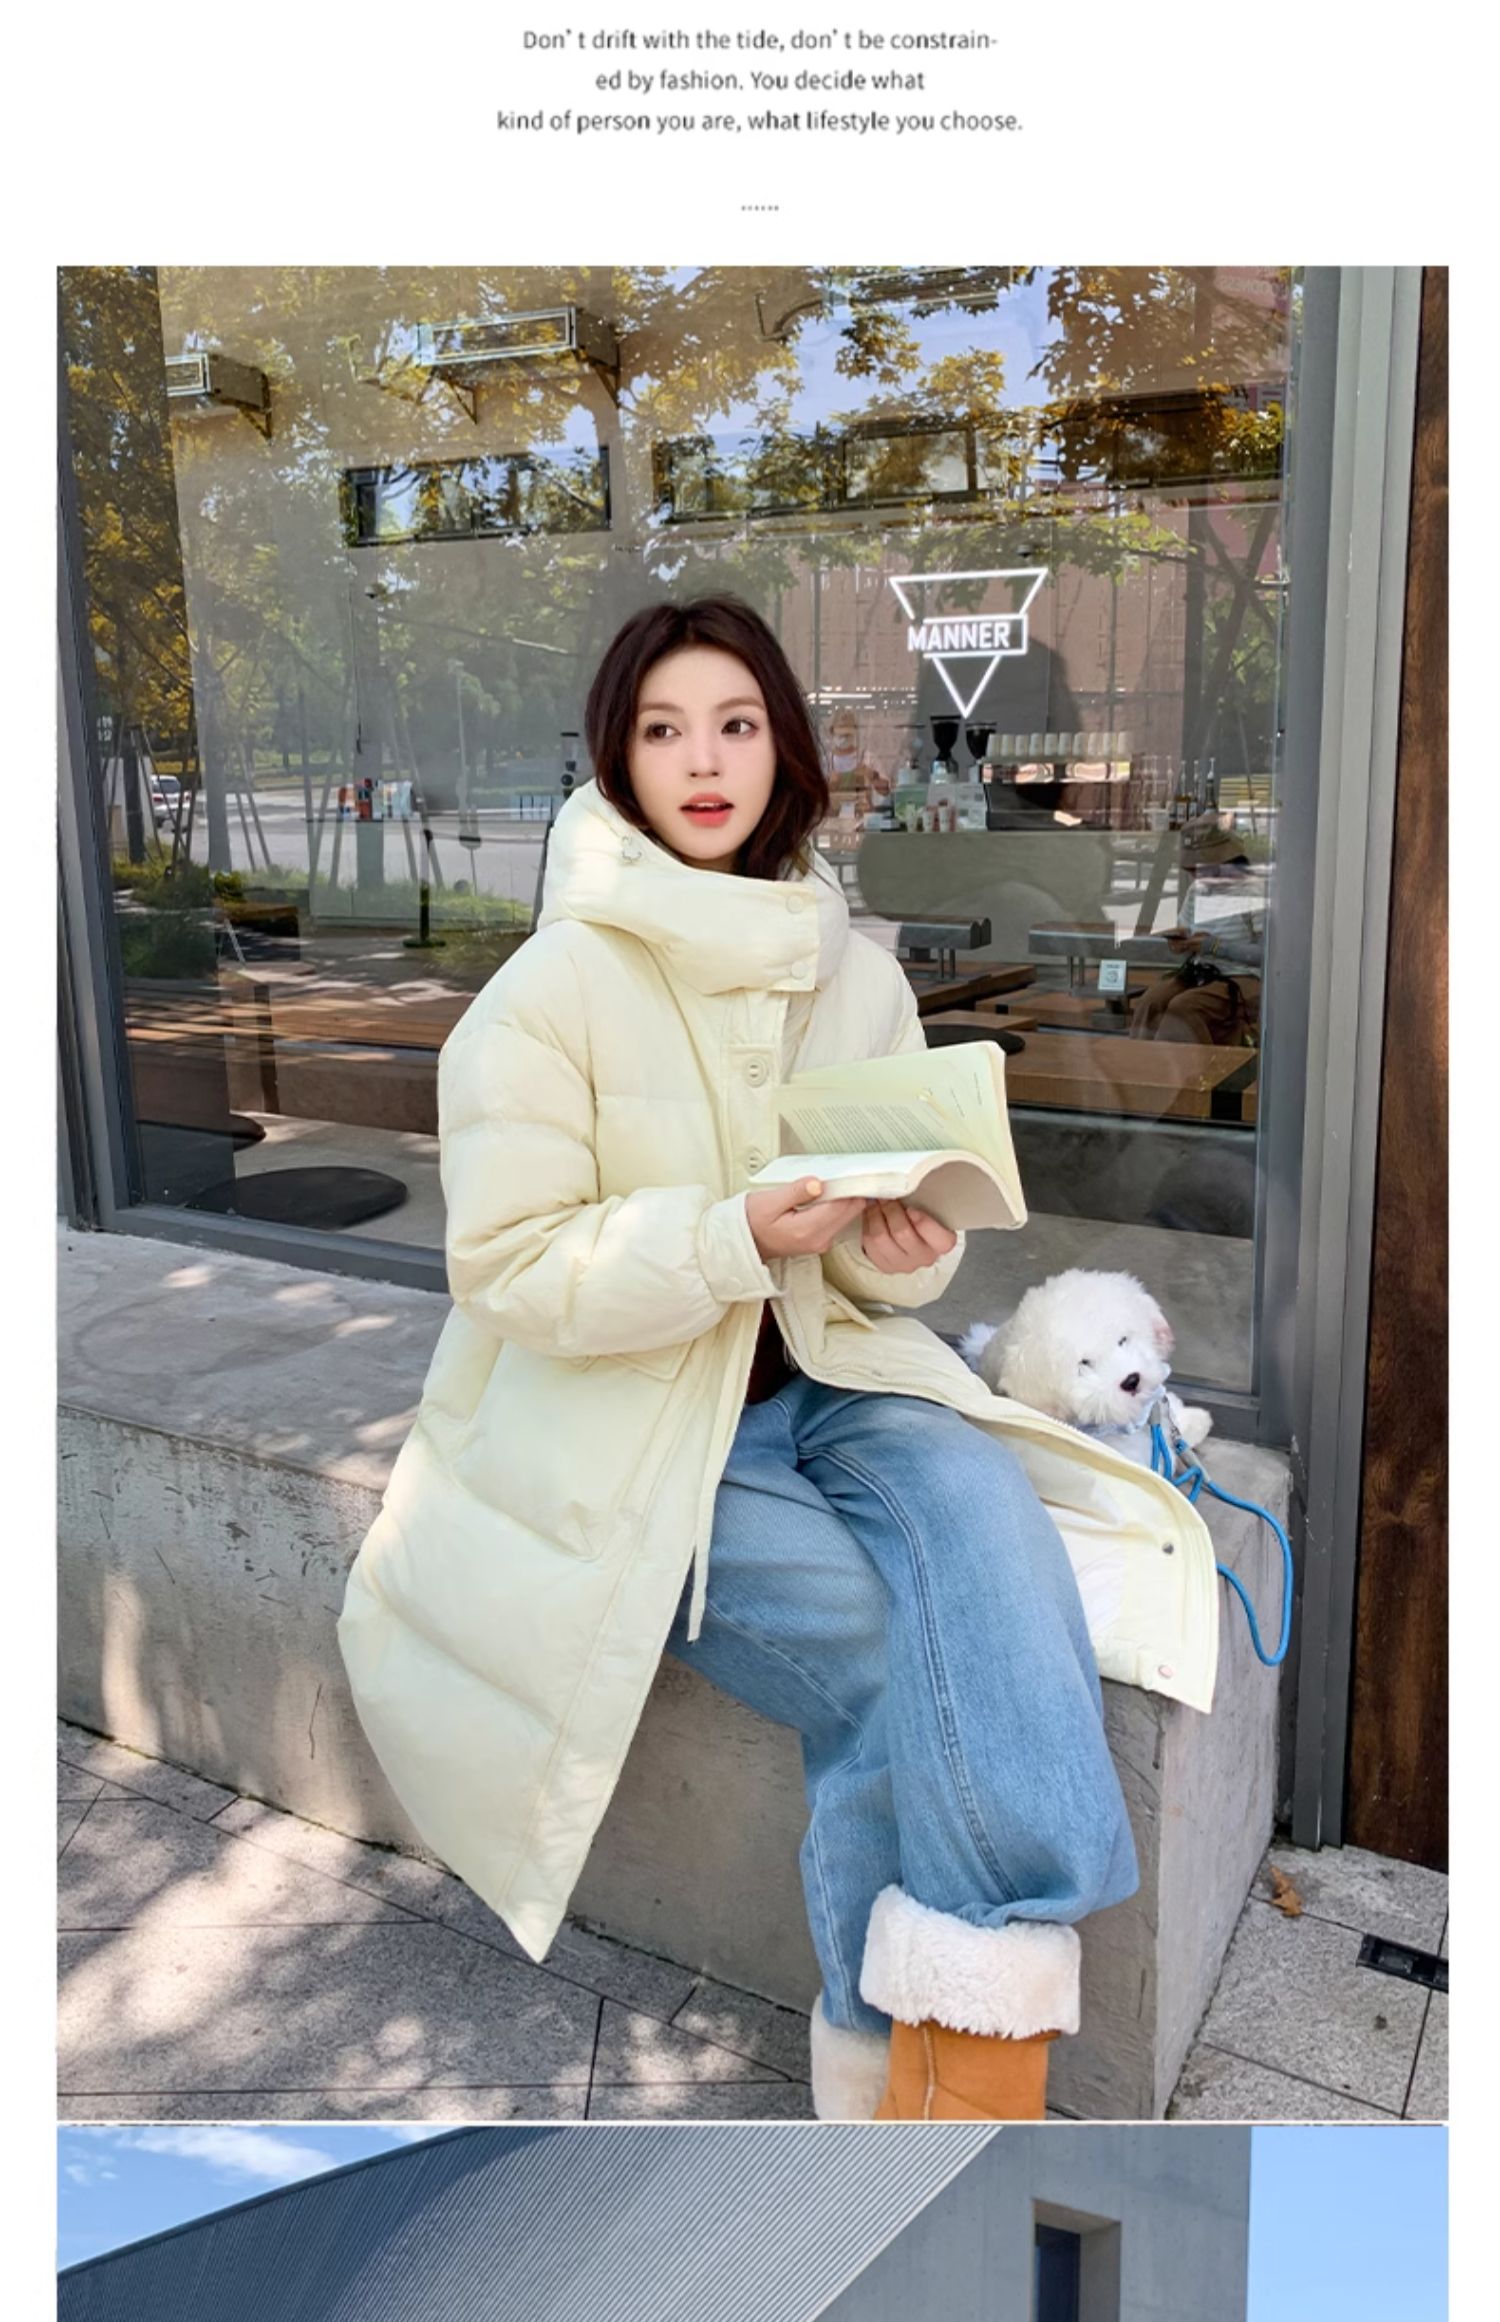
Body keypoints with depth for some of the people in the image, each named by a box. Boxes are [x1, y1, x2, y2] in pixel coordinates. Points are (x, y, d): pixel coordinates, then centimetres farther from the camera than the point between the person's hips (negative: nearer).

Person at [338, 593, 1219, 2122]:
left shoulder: (854, 973, 7)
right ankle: (900, 2065, 5)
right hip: (625, 1440, -4)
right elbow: (509, 1266, -13)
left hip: (825, 1381, 4)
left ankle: (967, 2042, -18)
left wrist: (900, 1247, -14)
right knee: (890, 1657, -21)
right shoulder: (553, 987, -8)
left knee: (983, 1511, -26)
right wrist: (742, 1237, -26)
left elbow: (903, 1245, 11)